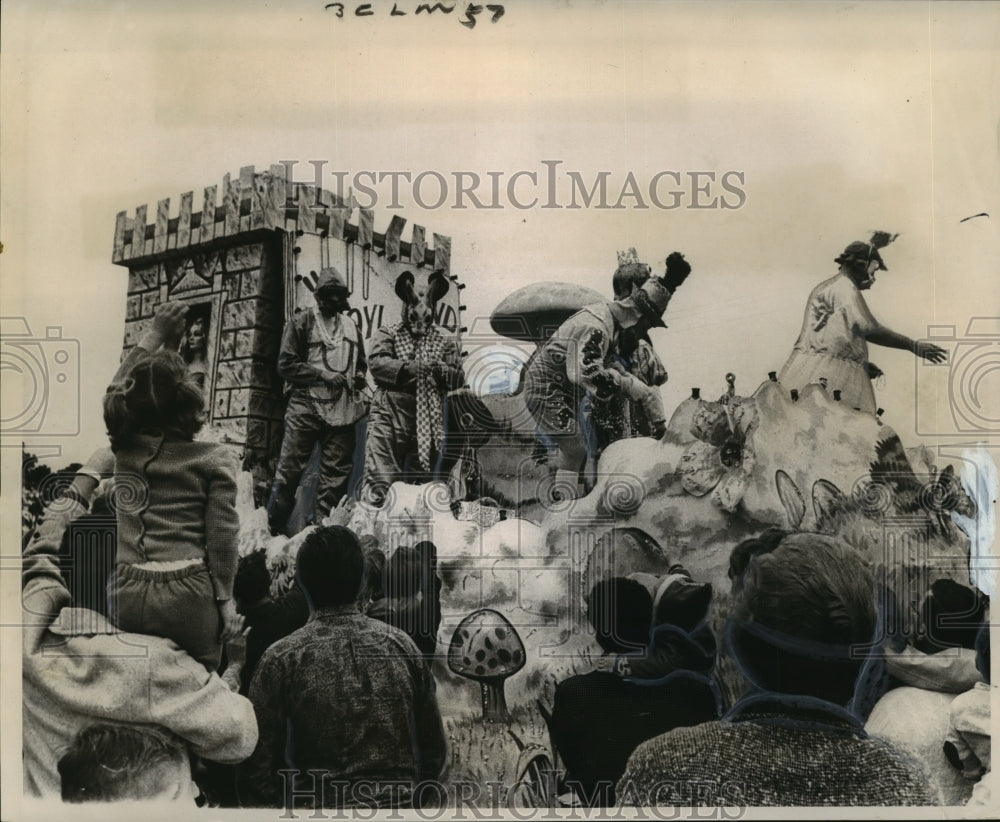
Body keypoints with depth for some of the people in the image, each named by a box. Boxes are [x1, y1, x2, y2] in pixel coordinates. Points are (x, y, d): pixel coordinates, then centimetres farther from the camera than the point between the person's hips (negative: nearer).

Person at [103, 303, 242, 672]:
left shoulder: (124, 447, 6)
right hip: (187, 594, -3)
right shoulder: (214, 458, -5)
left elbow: (117, 388, 25)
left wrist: (155, 335, 27)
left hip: (126, 594, 4)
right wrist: (225, 598, 3)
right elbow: (221, 536, -6)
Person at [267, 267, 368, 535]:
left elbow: (361, 363, 29)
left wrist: (359, 377, 6)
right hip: (306, 406, -4)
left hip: (342, 409, 4)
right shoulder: (302, 322, 5)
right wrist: (322, 374, -11)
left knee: (336, 472, 4)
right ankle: (273, 527, 5)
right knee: (290, 468, -5)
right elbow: (285, 365, -1)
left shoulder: (352, 326, 19)